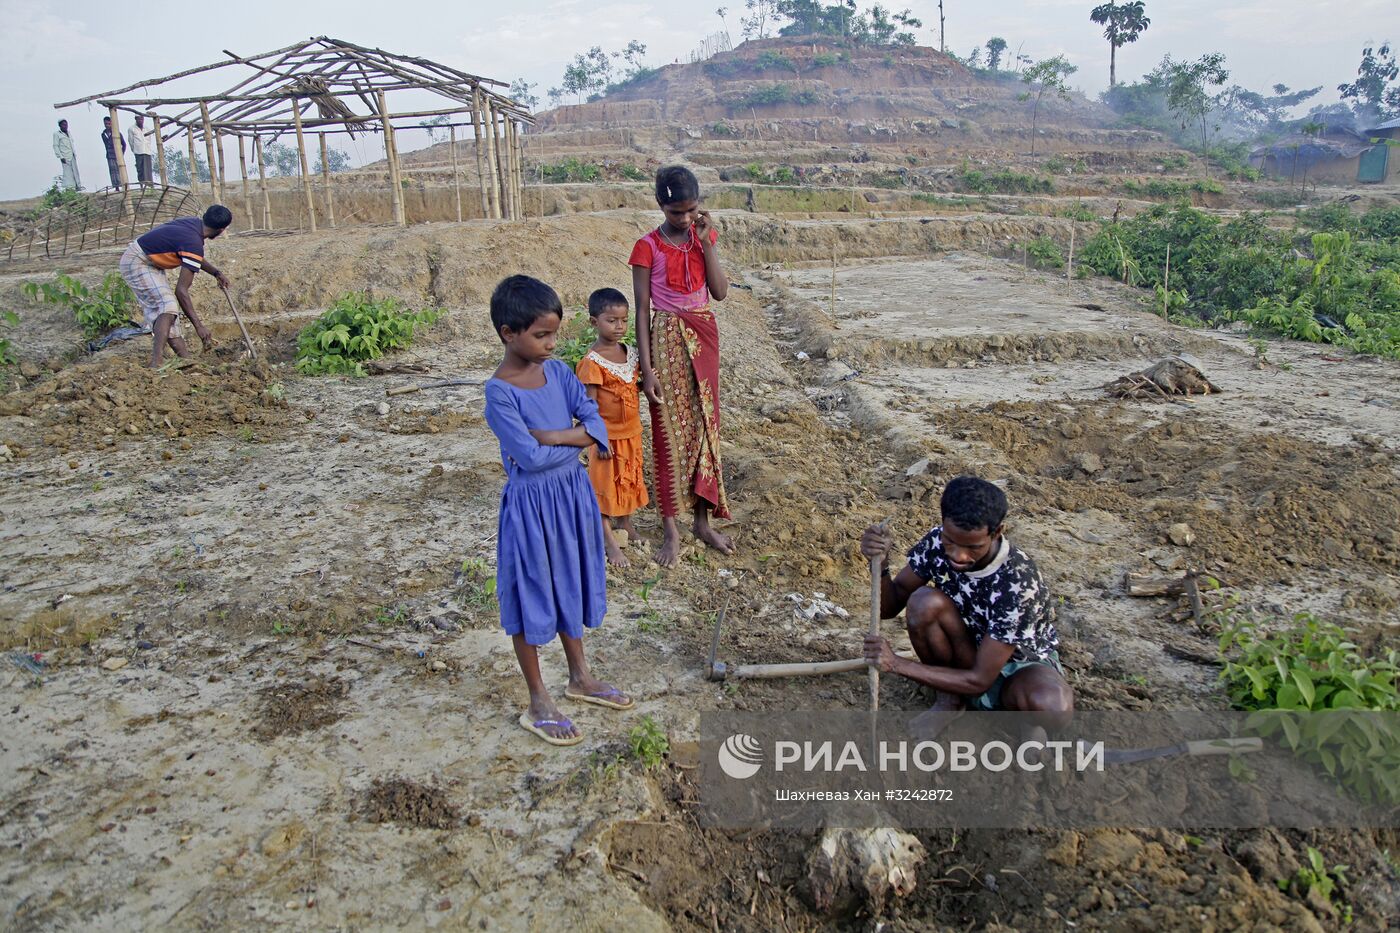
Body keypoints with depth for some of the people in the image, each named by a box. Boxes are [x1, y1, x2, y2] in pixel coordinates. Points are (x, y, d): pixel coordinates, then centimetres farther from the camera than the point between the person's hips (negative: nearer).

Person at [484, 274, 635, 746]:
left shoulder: (557, 371, -1)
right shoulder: (500, 391, -20)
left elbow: (597, 423, -6)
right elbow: (530, 457, -25)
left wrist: (552, 435, -21)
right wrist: (580, 438, -12)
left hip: (572, 494, 7)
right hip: (531, 501, -6)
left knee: (571, 584, 20)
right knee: (531, 597, 8)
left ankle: (579, 677, 40)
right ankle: (539, 704, 24)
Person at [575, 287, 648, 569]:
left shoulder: (631, 353, 1)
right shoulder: (592, 363, -20)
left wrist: (637, 426, 14)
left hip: (631, 433, 7)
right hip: (608, 436, -7)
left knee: (628, 482, 21)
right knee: (605, 487, 5)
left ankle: (626, 525, 40)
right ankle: (610, 543, 13)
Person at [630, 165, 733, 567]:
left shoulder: (704, 236, 5)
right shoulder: (648, 247, -8)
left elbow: (720, 292, -3)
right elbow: (642, 310, -9)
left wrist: (706, 242, -10)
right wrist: (647, 368, -13)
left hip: (703, 337, 4)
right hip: (667, 340, -4)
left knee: (703, 425, 9)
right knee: (669, 431, 1)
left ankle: (703, 521, 21)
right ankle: (670, 529, 11)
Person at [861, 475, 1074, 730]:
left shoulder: (1018, 584, -33)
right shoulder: (937, 543, -19)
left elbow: (979, 680, -28)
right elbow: (889, 608, -10)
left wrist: (898, 664, -31)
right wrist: (881, 564, -31)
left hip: (1020, 665, -4)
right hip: (967, 653, 4)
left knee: (1052, 704, -39)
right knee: (924, 602, -27)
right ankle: (951, 699, -3)